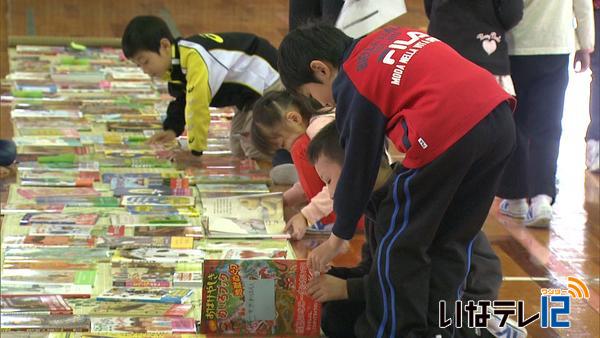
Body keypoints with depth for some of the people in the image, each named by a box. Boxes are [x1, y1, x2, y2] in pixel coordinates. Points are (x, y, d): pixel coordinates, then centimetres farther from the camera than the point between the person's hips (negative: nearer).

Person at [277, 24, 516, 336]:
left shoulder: (352, 85, 5)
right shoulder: (385, 39, 24)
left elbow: (358, 168, 9)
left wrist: (337, 239, 21)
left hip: (448, 133, -8)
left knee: (399, 242, 10)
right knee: (450, 241, 20)